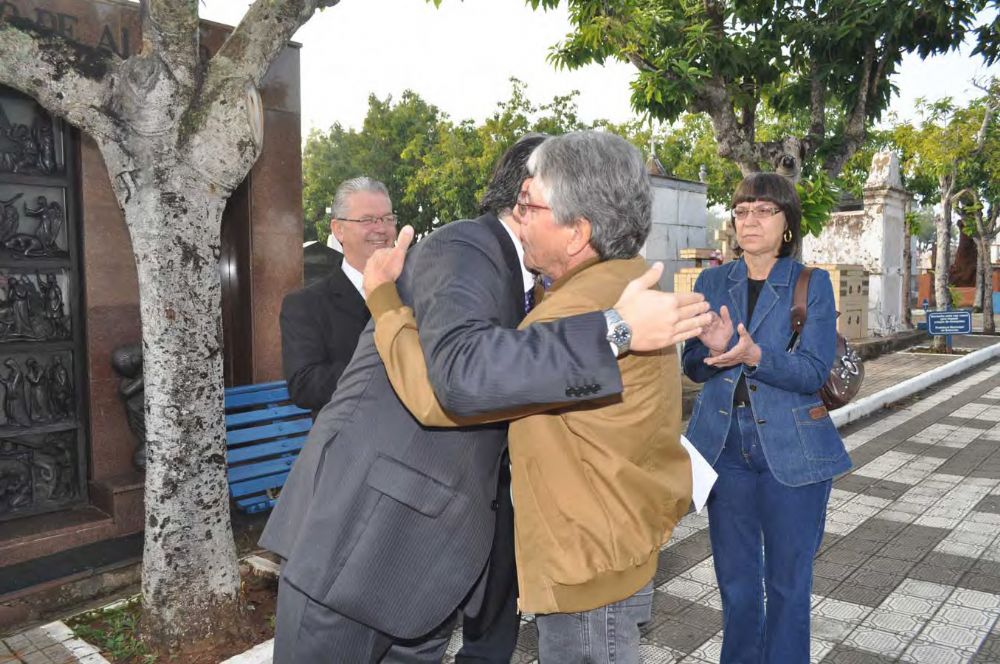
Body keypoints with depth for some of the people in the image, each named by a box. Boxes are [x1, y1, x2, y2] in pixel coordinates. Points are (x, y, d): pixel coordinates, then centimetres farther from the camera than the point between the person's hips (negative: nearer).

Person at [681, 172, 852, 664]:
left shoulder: (813, 284, -3)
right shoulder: (711, 282, 5)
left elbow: (813, 371, -12)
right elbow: (694, 368, 2)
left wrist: (755, 356, -30)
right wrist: (713, 348, -21)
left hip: (791, 448, -2)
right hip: (724, 444, 3)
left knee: (788, 581, 9)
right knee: (735, 581, 14)